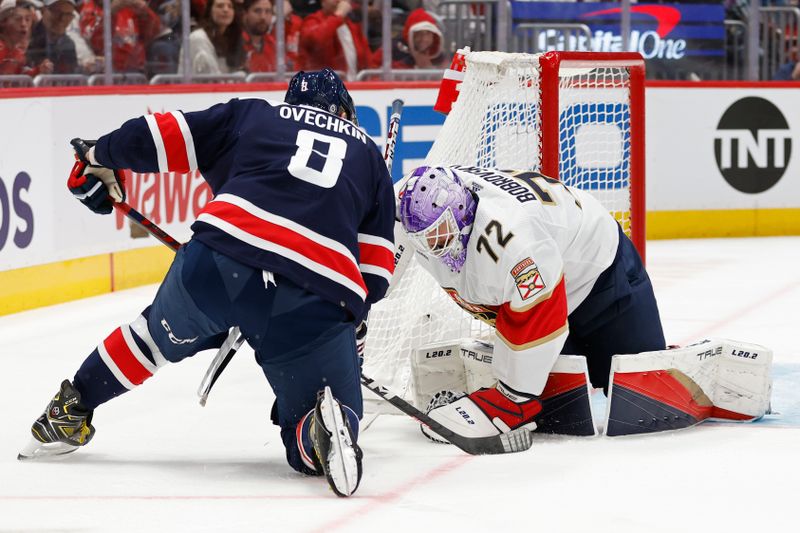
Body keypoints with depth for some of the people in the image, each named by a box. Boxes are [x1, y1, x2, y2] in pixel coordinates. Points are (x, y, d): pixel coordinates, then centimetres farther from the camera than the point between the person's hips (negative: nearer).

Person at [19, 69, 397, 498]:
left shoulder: (251, 114, 24)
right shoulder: (368, 154, 27)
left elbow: (159, 137, 20)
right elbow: (376, 272, 21)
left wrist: (98, 160, 37)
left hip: (220, 261, 1)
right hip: (320, 294, -1)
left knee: (162, 334, 33)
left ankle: (70, 412, 40)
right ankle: (327, 425, -21)